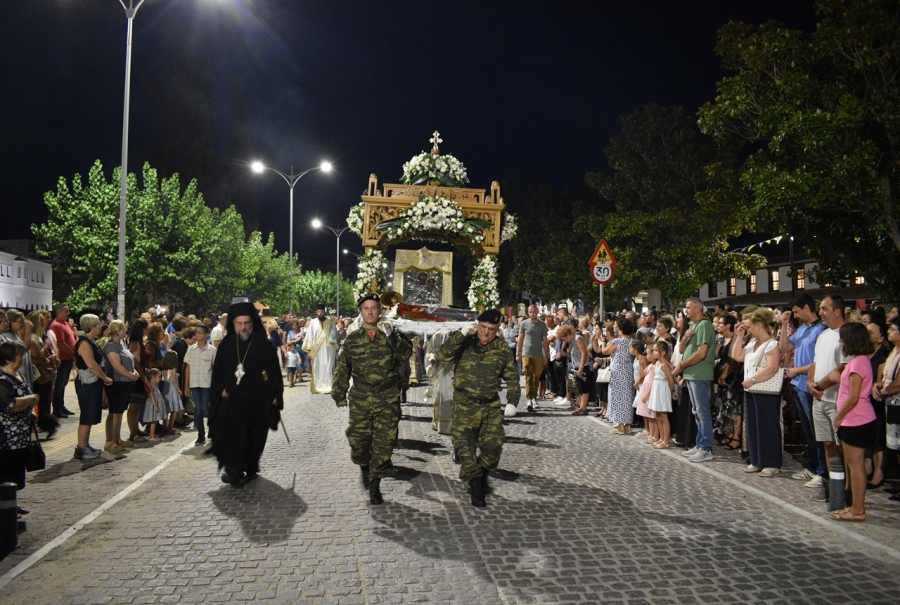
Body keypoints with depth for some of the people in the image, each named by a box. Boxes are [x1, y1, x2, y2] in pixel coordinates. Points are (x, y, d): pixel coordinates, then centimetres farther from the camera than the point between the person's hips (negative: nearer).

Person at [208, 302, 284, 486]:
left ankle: (250, 469, 23)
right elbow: (218, 371, 11)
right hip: (231, 400, 1)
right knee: (232, 436, -10)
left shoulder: (263, 345, -4)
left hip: (257, 402, -1)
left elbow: (274, 371, -3)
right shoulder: (226, 345, 4)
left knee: (254, 439, 8)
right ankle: (234, 471, -6)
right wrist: (222, 390, -2)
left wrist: (275, 395, -7)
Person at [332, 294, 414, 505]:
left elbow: (406, 354, -16)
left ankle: (374, 485, 14)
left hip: (387, 400, -1)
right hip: (360, 400, 2)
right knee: (357, 440, 6)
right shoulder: (352, 339, 6)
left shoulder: (392, 336, 1)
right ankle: (364, 467, 39)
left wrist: (390, 335, -26)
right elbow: (342, 369, 12)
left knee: (384, 443, -1)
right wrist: (339, 394, 10)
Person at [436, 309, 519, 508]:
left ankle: (482, 474, 33)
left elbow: (512, 377, 11)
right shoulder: (464, 344, -6)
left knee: (493, 447, 4)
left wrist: (512, 400, 1)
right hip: (465, 406, -2)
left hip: (491, 406, 3)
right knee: (466, 447, 0)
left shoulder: (502, 349, 2)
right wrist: (462, 335, -28)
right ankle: (476, 487, 16)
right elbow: (443, 355, -23)